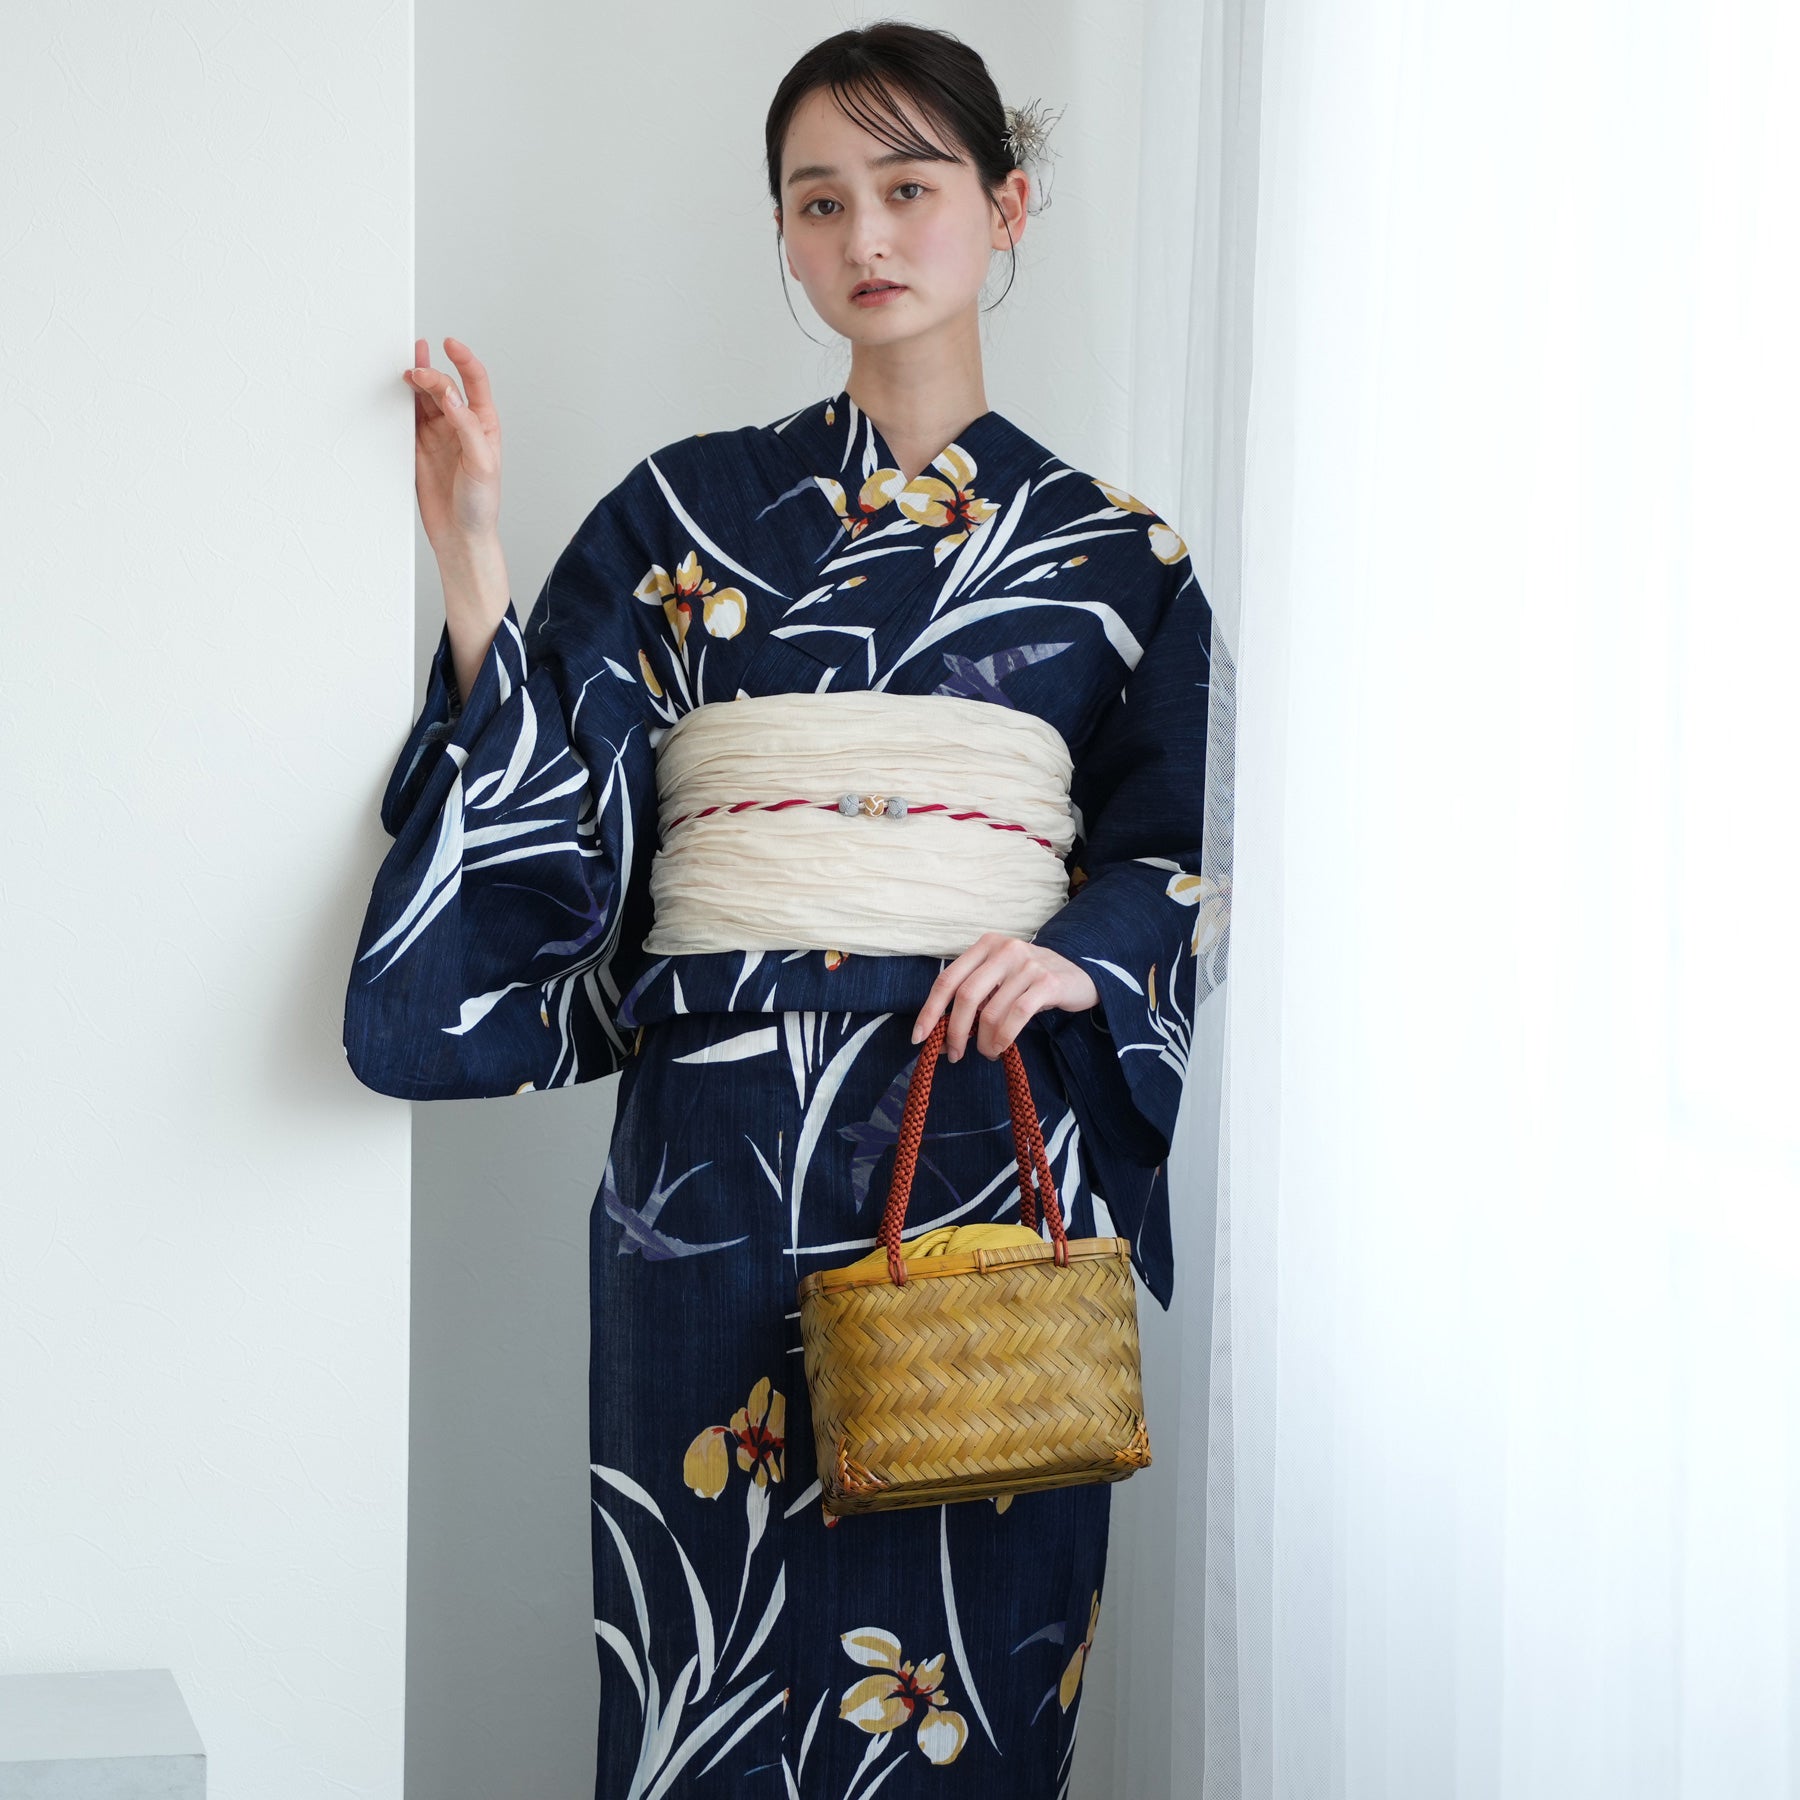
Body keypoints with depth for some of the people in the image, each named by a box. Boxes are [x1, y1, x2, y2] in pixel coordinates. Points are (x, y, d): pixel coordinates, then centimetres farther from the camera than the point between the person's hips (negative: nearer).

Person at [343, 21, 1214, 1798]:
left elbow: (1178, 855, 8)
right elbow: (555, 809, 2)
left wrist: (1080, 959, -11)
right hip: (721, 1149, 0)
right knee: (719, 1642, 1)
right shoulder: (685, 516, 9)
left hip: (994, 1140, 1)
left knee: (971, 1645, 2)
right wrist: (471, 559, -7)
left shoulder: (1109, 554, 10)